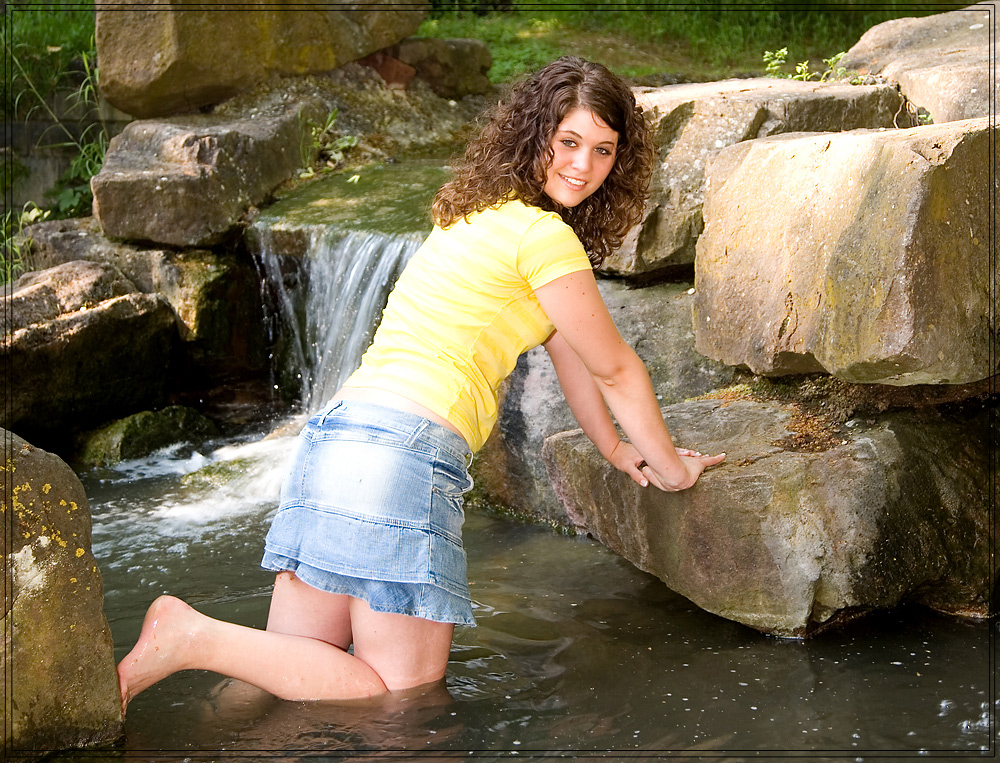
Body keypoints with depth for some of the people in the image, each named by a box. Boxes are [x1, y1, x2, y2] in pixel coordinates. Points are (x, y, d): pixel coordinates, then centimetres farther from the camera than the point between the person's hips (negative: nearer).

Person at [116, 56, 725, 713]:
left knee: (282, 685, 12)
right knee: (404, 697, -5)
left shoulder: (491, 212, 24)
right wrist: (670, 467, 18)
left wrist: (613, 447, 39)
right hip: (403, 452, -10)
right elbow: (614, 368, 4)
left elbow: (566, 349, 32)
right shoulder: (540, 233, -5)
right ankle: (192, 638, -12)